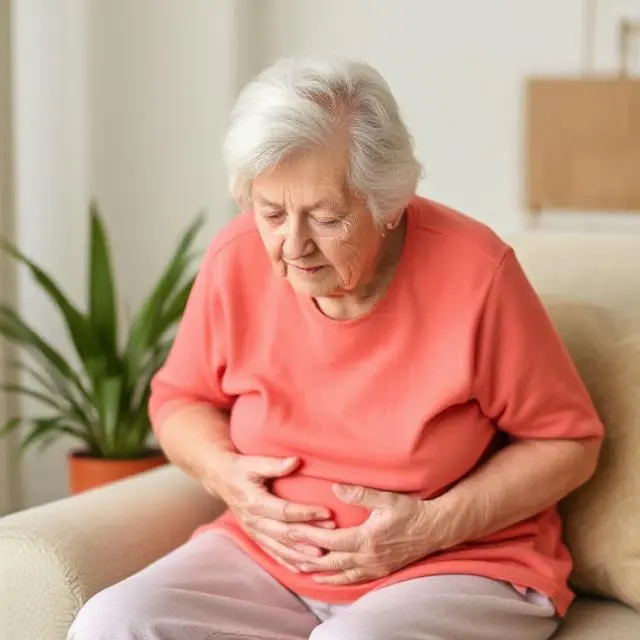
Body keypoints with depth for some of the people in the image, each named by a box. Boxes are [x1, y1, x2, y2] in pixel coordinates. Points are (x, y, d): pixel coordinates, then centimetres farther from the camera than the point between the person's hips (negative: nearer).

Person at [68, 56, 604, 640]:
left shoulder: (475, 273, -15)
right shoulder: (235, 261, -5)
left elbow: (568, 443, -4)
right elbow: (180, 398, 14)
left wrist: (435, 525, -16)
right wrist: (223, 473, -8)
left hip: (460, 567, -4)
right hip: (267, 554, 4)